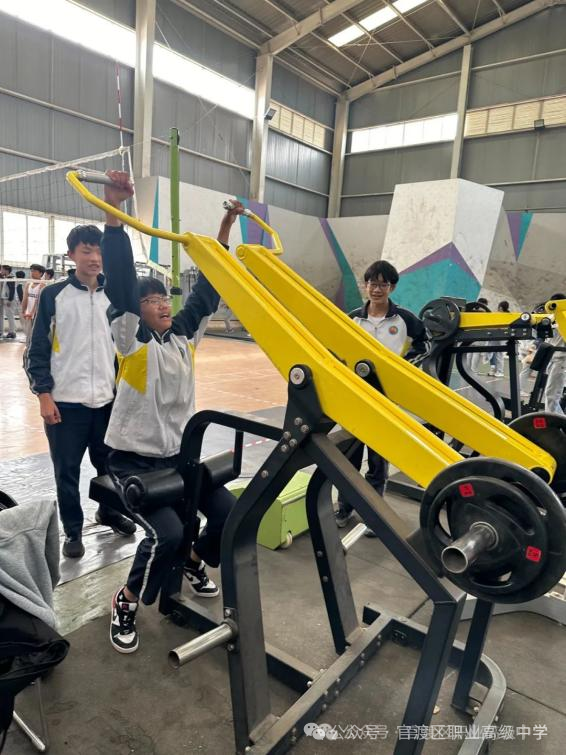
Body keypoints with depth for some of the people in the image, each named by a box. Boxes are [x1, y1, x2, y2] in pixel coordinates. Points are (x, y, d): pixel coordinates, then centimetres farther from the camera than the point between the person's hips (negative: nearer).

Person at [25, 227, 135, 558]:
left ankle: (109, 511, 38)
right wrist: (44, 394, -7)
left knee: (111, 463, 14)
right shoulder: (53, 295, -3)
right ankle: (73, 530, 25)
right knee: (67, 470, 7)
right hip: (66, 401, -2)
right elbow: (38, 349, -2)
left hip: (108, 399, 3)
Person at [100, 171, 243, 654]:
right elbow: (120, 282, -22)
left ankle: (194, 561, 29)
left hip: (180, 455, 6)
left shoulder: (185, 334, 5)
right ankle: (126, 601, 9)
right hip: (134, 459, -5)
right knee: (167, 533, -22)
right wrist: (113, 214, -30)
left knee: (230, 514, -4)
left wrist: (224, 233, 0)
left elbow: (207, 290, 3)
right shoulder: (131, 337, -10)